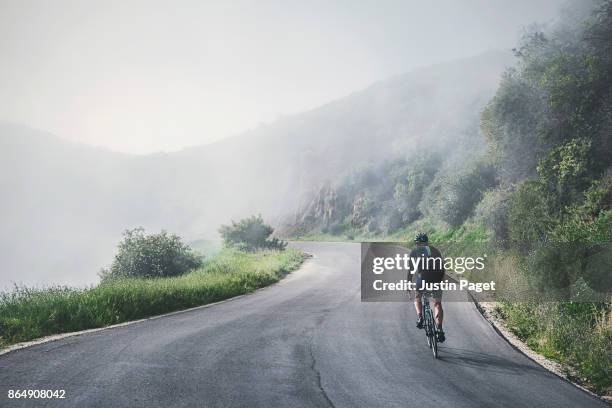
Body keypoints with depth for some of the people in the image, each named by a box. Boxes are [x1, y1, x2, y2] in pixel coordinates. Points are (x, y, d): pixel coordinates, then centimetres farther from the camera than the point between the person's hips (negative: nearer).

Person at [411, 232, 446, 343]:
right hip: (436, 278, 2)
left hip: (422, 276, -1)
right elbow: (442, 268, 25)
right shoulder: (435, 250, 25)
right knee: (437, 303, 13)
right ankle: (439, 330, 0)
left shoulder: (414, 251, 19)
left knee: (417, 297, 26)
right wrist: (441, 280, 36)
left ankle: (419, 317, 4)